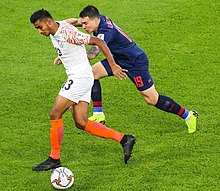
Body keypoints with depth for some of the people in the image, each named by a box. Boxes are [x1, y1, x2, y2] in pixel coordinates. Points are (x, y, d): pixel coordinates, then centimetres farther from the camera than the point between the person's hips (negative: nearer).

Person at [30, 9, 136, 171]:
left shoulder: (68, 33, -20)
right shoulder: (54, 33, 8)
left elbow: (98, 42, -18)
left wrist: (113, 65, -17)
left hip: (81, 77, -10)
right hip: (75, 77, 10)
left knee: (55, 114, -8)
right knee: (81, 123, 4)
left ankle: (54, 159, 1)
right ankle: (123, 139, 8)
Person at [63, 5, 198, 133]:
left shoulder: (105, 32, -33)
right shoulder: (101, 19, -7)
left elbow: (92, 54, -43)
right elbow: (76, 21, 7)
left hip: (136, 62, -9)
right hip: (120, 59, 9)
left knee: (152, 99, -4)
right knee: (92, 72, -2)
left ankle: (188, 115, 12)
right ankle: (98, 115, 4)